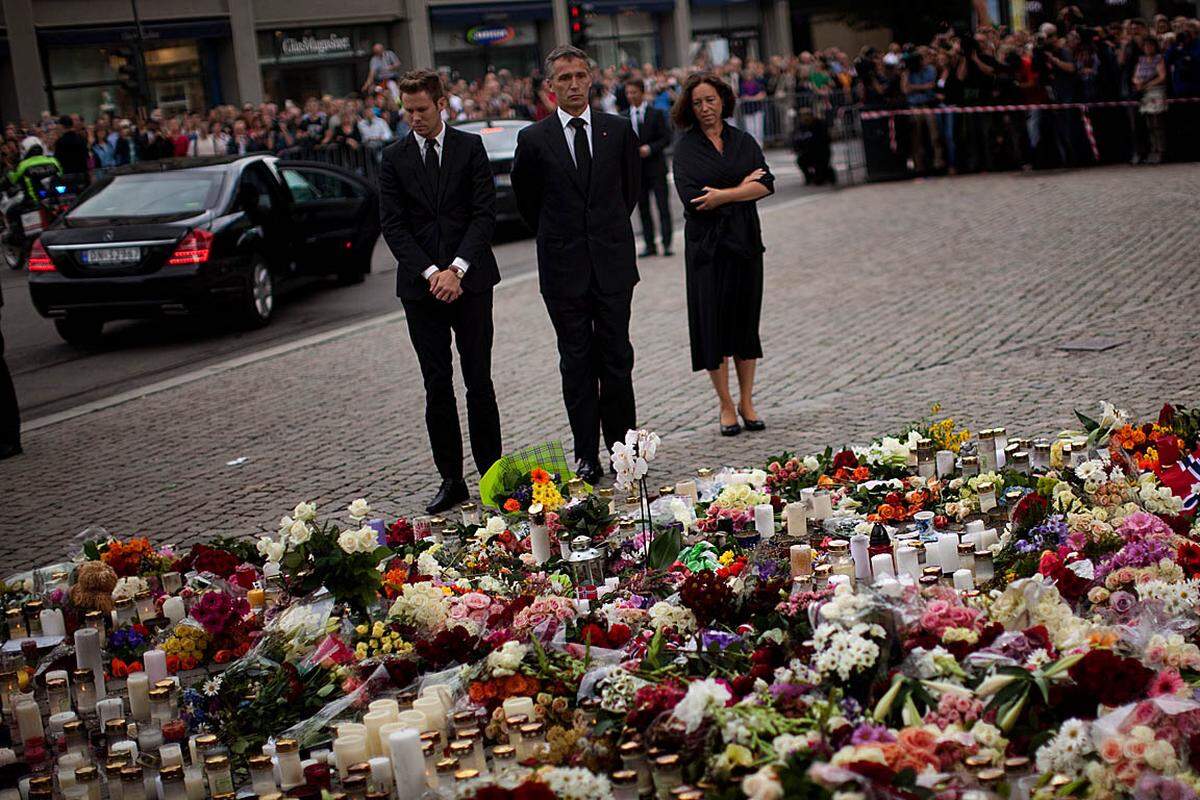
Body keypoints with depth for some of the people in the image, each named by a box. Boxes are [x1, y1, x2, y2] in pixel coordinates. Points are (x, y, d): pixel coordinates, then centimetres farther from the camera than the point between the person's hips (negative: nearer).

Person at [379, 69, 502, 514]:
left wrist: (458, 268, -13)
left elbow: (484, 213, -3)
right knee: (437, 386, 3)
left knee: (479, 382, 2)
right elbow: (393, 225, 1)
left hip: (470, 281, -1)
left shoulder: (470, 147, 3)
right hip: (420, 285, 1)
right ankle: (451, 480, 10)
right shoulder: (394, 157, 6)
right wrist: (430, 272, -11)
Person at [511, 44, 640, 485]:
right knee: (576, 364, 3)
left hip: (612, 262, 1)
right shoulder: (533, 139, 0)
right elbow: (526, 198, 12)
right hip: (564, 267, -1)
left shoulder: (619, 130, 4)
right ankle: (586, 457, 8)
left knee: (617, 359, 2)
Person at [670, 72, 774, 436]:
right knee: (713, 323, -1)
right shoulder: (686, 146, -1)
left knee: (745, 319, 5)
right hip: (706, 244, -2)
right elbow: (691, 198, -13)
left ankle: (746, 402, 15)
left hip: (744, 241, 2)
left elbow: (766, 184, -5)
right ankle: (726, 406, 9)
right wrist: (744, 185, -8)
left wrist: (723, 195, -15)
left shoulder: (744, 141, 8)